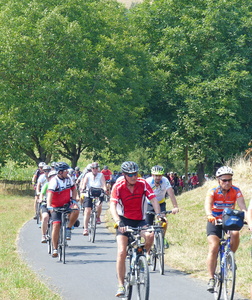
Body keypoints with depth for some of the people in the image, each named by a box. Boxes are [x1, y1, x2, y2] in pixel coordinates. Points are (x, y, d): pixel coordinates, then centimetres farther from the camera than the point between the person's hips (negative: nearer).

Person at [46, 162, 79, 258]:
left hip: (67, 204, 3)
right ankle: (55, 249, 0)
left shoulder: (68, 179, -2)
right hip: (56, 206, -3)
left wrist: (73, 200, -3)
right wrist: (49, 206, -48)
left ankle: (68, 228, -9)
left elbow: (73, 189, 13)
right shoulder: (54, 181, -19)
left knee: (76, 209, -29)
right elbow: (50, 193, -33)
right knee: (56, 225, -11)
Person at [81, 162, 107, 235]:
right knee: (87, 211, -9)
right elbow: (84, 183, -13)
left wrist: (105, 189, -34)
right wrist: (83, 188, -34)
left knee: (99, 205, -27)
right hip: (89, 195, 0)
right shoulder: (88, 175, -1)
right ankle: (85, 228, -6)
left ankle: (98, 217, 6)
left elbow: (104, 184, -13)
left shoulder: (101, 175, -1)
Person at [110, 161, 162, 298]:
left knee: (150, 236, -31)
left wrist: (159, 215, -31)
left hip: (140, 221, 1)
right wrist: (118, 222, -40)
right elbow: (113, 206, -23)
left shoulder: (143, 183, -9)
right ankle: (121, 286, -8)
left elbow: (153, 199, -13)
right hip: (124, 220, -1)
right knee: (122, 252, -14)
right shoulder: (118, 186, -13)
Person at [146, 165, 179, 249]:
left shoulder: (165, 181, -23)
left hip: (161, 204, 0)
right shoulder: (148, 182, -26)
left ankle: (163, 239, -2)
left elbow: (171, 193, -32)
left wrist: (175, 207, -46)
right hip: (150, 204, 0)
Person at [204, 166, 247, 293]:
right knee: (214, 248, -19)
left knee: (235, 234, -31)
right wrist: (209, 215, -57)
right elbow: (208, 204, -36)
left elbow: (242, 206, -25)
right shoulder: (213, 192, -17)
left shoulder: (236, 191, -13)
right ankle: (211, 279, -12)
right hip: (215, 222, -1)